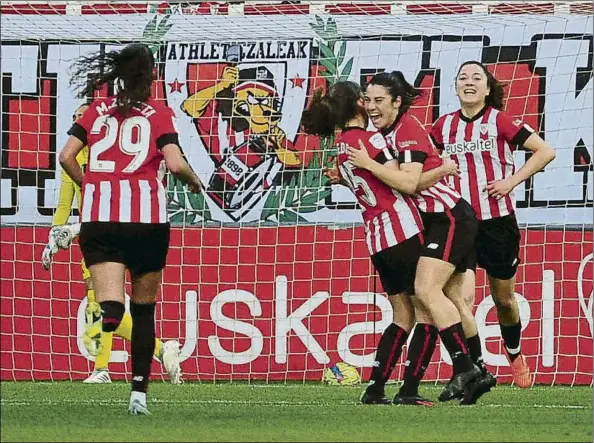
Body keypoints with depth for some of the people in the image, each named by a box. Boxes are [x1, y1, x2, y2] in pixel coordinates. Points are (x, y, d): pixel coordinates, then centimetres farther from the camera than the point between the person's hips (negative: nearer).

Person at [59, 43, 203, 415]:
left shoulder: (97, 111, 12)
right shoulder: (160, 114, 4)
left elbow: (67, 157, 4)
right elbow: (175, 163, -8)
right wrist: (195, 182, 13)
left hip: (99, 216, 1)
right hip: (147, 215, -1)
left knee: (112, 302, -11)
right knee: (144, 309, 16)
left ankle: (106, 318, -51)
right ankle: (139, 393, 17)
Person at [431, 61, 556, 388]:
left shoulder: (501, 121, -6)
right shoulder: (445, 125, 4)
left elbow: (545, 152, -8)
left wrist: (512, 180, -14)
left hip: (498, 223, -1)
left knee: (504, 299, 15)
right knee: (462, 297, -18)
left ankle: (515, 356, 42)